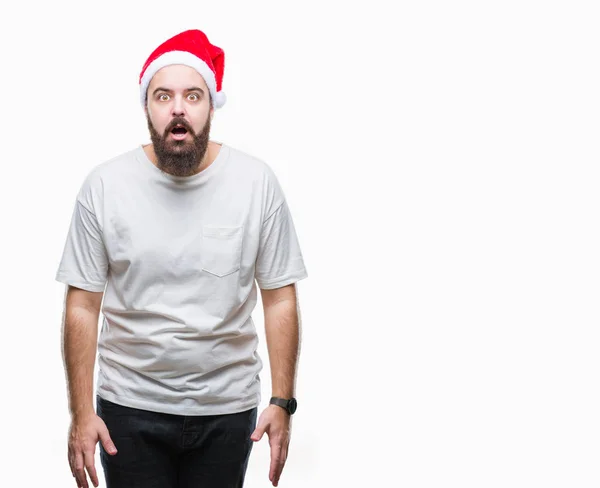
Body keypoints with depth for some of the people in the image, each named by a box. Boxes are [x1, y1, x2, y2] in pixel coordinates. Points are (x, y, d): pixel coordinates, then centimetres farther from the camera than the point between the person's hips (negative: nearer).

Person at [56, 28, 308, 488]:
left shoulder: (258, 182, -6)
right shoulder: (103, 185, -7)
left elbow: (280, 299, -3)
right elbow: (83, 306, -4)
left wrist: (283, 403, -6)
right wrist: (82, 412, -7)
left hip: (227, 409, 1)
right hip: (129, 407, 0)